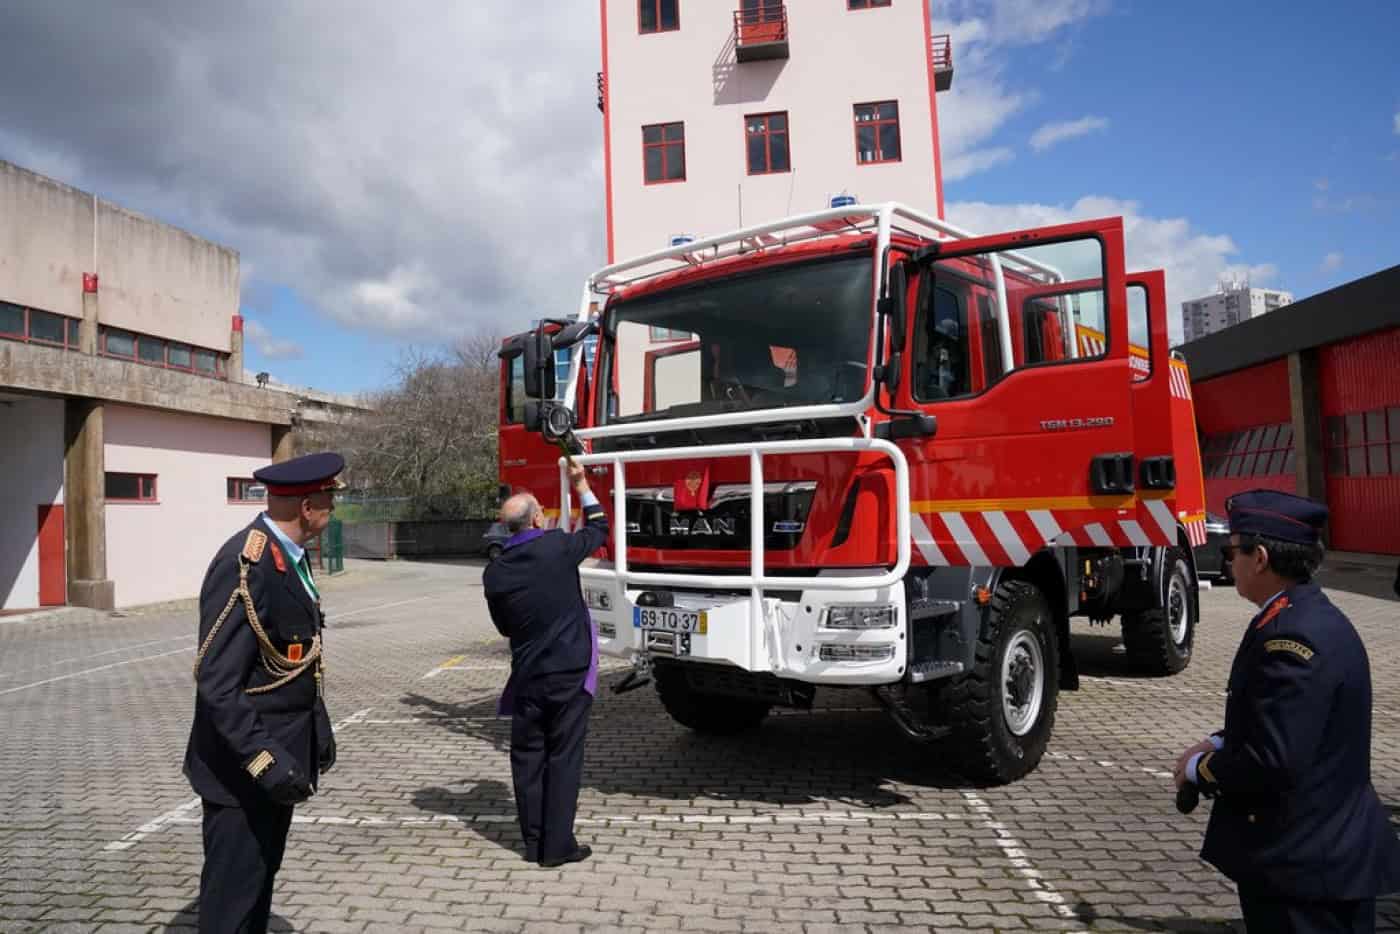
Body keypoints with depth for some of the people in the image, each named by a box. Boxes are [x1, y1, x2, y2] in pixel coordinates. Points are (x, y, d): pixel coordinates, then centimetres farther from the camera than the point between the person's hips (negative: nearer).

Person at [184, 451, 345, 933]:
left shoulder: (290, 555, 6)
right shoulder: (243, 566, -24)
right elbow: (216, 683, -26)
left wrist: (318, 727, 14)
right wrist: (265, 759, -27)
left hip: (279, 751, 9)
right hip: (243, 770, -9)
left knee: (261, 879, 21)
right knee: (232, 895, 4)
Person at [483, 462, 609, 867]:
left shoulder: (495, 572, -1)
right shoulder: (557, 547, -11)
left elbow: (505, 627, 11)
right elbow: (598, 530, 9)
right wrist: (582, 486, 20)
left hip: (527, 676, 3)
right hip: (570, 672, -3)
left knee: (527, 757, 13)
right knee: (563, 758, 4)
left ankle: (533, 843, 20)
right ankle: (557, 846, 8)